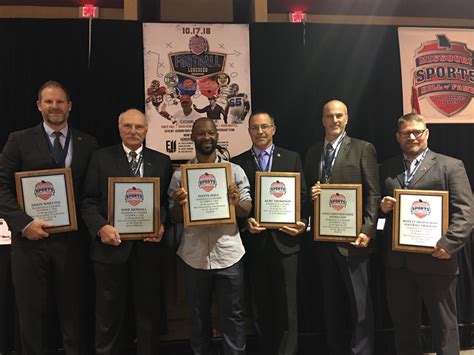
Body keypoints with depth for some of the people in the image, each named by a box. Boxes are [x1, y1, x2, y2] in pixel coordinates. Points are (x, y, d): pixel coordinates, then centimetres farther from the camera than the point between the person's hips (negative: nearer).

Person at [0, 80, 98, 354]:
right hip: (30, 239, 0)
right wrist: (24, 223, -12)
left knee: (74, 310, 12)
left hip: (72, 239, 1)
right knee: (31, 311, 13)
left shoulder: (88, 144, 6)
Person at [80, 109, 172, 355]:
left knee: (148, 311, 15)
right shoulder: (101, 158, 3)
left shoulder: (162, 161, 6)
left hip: (148, 246, 1)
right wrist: (101, 227, -17)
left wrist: (162, 225, -14)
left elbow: (167, 201, 4)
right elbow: (88, 201, -1)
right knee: (108, 314, 14)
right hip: (111, 245, -1)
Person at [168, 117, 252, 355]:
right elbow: (175, 218, 5)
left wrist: (236, 203, -21)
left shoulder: (234, 170, 2)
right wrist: (178, 204, -17)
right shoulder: (180, 174, 3)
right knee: (198, 315, 17)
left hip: (228, 254, -1)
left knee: (233, 316, 9)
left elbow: (247, 210, 1)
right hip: (194, 256, 1)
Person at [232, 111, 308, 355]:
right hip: (254, 241, 1)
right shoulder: (238, 162, 6)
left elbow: (302, 196, 5)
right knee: (260, 305, 12)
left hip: (284, 239, 0)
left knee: (286, 305, 4)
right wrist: (246, 221, -13)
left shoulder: (292, 158, 8)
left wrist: (302, 223, -10)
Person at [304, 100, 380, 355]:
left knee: (359, 301, 4)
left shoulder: (363, 149, -2)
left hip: (351, 236, -5)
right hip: (323, 237, 5)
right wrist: (312, 194, -8)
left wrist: (368, 230, -16)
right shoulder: (312, 152, 12)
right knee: (331, 301, 17)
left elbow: (373, 194, -7)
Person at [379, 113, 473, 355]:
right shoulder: (386, 168, 12)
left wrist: (448, 244, -19)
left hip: (435, 260, -3)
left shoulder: (451, 166, 0)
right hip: (397, 261, 4)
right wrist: (383, 206, -7)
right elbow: (377, 203, 16)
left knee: (443, 325, 12)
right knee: (403, 324, 16)